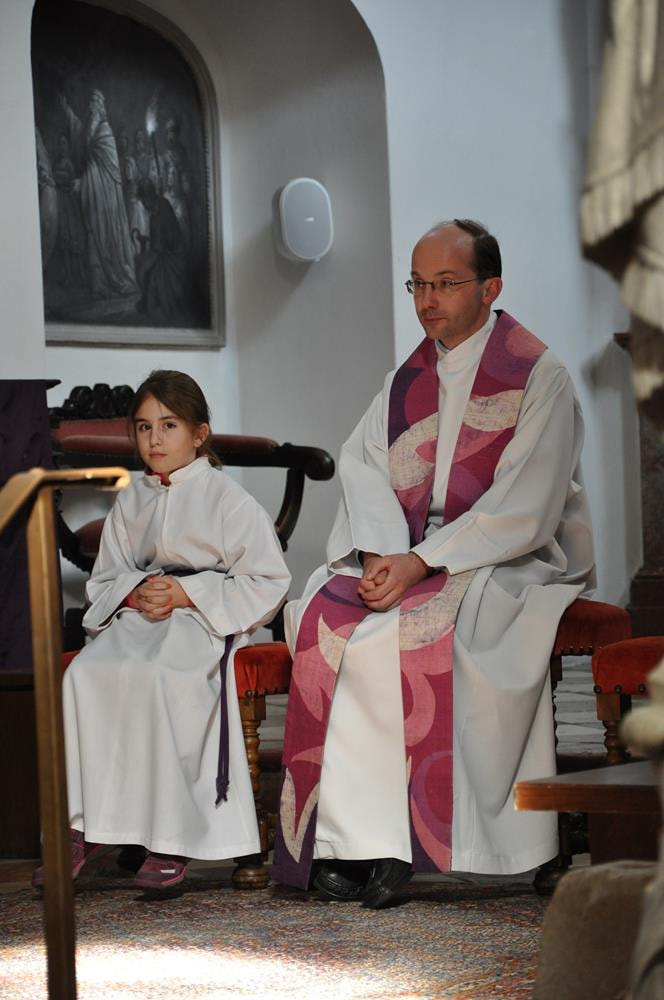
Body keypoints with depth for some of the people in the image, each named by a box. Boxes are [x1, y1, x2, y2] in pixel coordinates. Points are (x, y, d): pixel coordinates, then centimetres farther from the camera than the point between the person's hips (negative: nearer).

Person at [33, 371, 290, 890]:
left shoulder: (228, 499, 1)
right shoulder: (130, 502, 17)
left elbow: (267, 584, -4)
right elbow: (105, 578, 20)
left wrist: (186, 593, -13)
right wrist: (135, 593, -5)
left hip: (205, 622, -5)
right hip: (136, 616, 5)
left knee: (159, 676, -38)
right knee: (85, 673, -28)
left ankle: (172, 836, -32)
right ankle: (85, 826, -25)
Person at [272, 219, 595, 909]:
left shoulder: (537, 378, -5)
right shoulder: (407, 381, 16)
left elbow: (524, 510, -14)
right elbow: (361, 462, 3)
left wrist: (422, 562, -21)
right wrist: (381, 553, -16)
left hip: (513, 564, -6)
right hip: (407, 560, 6)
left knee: (398, 630, -32)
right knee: (324, 614, -23)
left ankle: (374, 839, -22)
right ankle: (362, 840, -26)